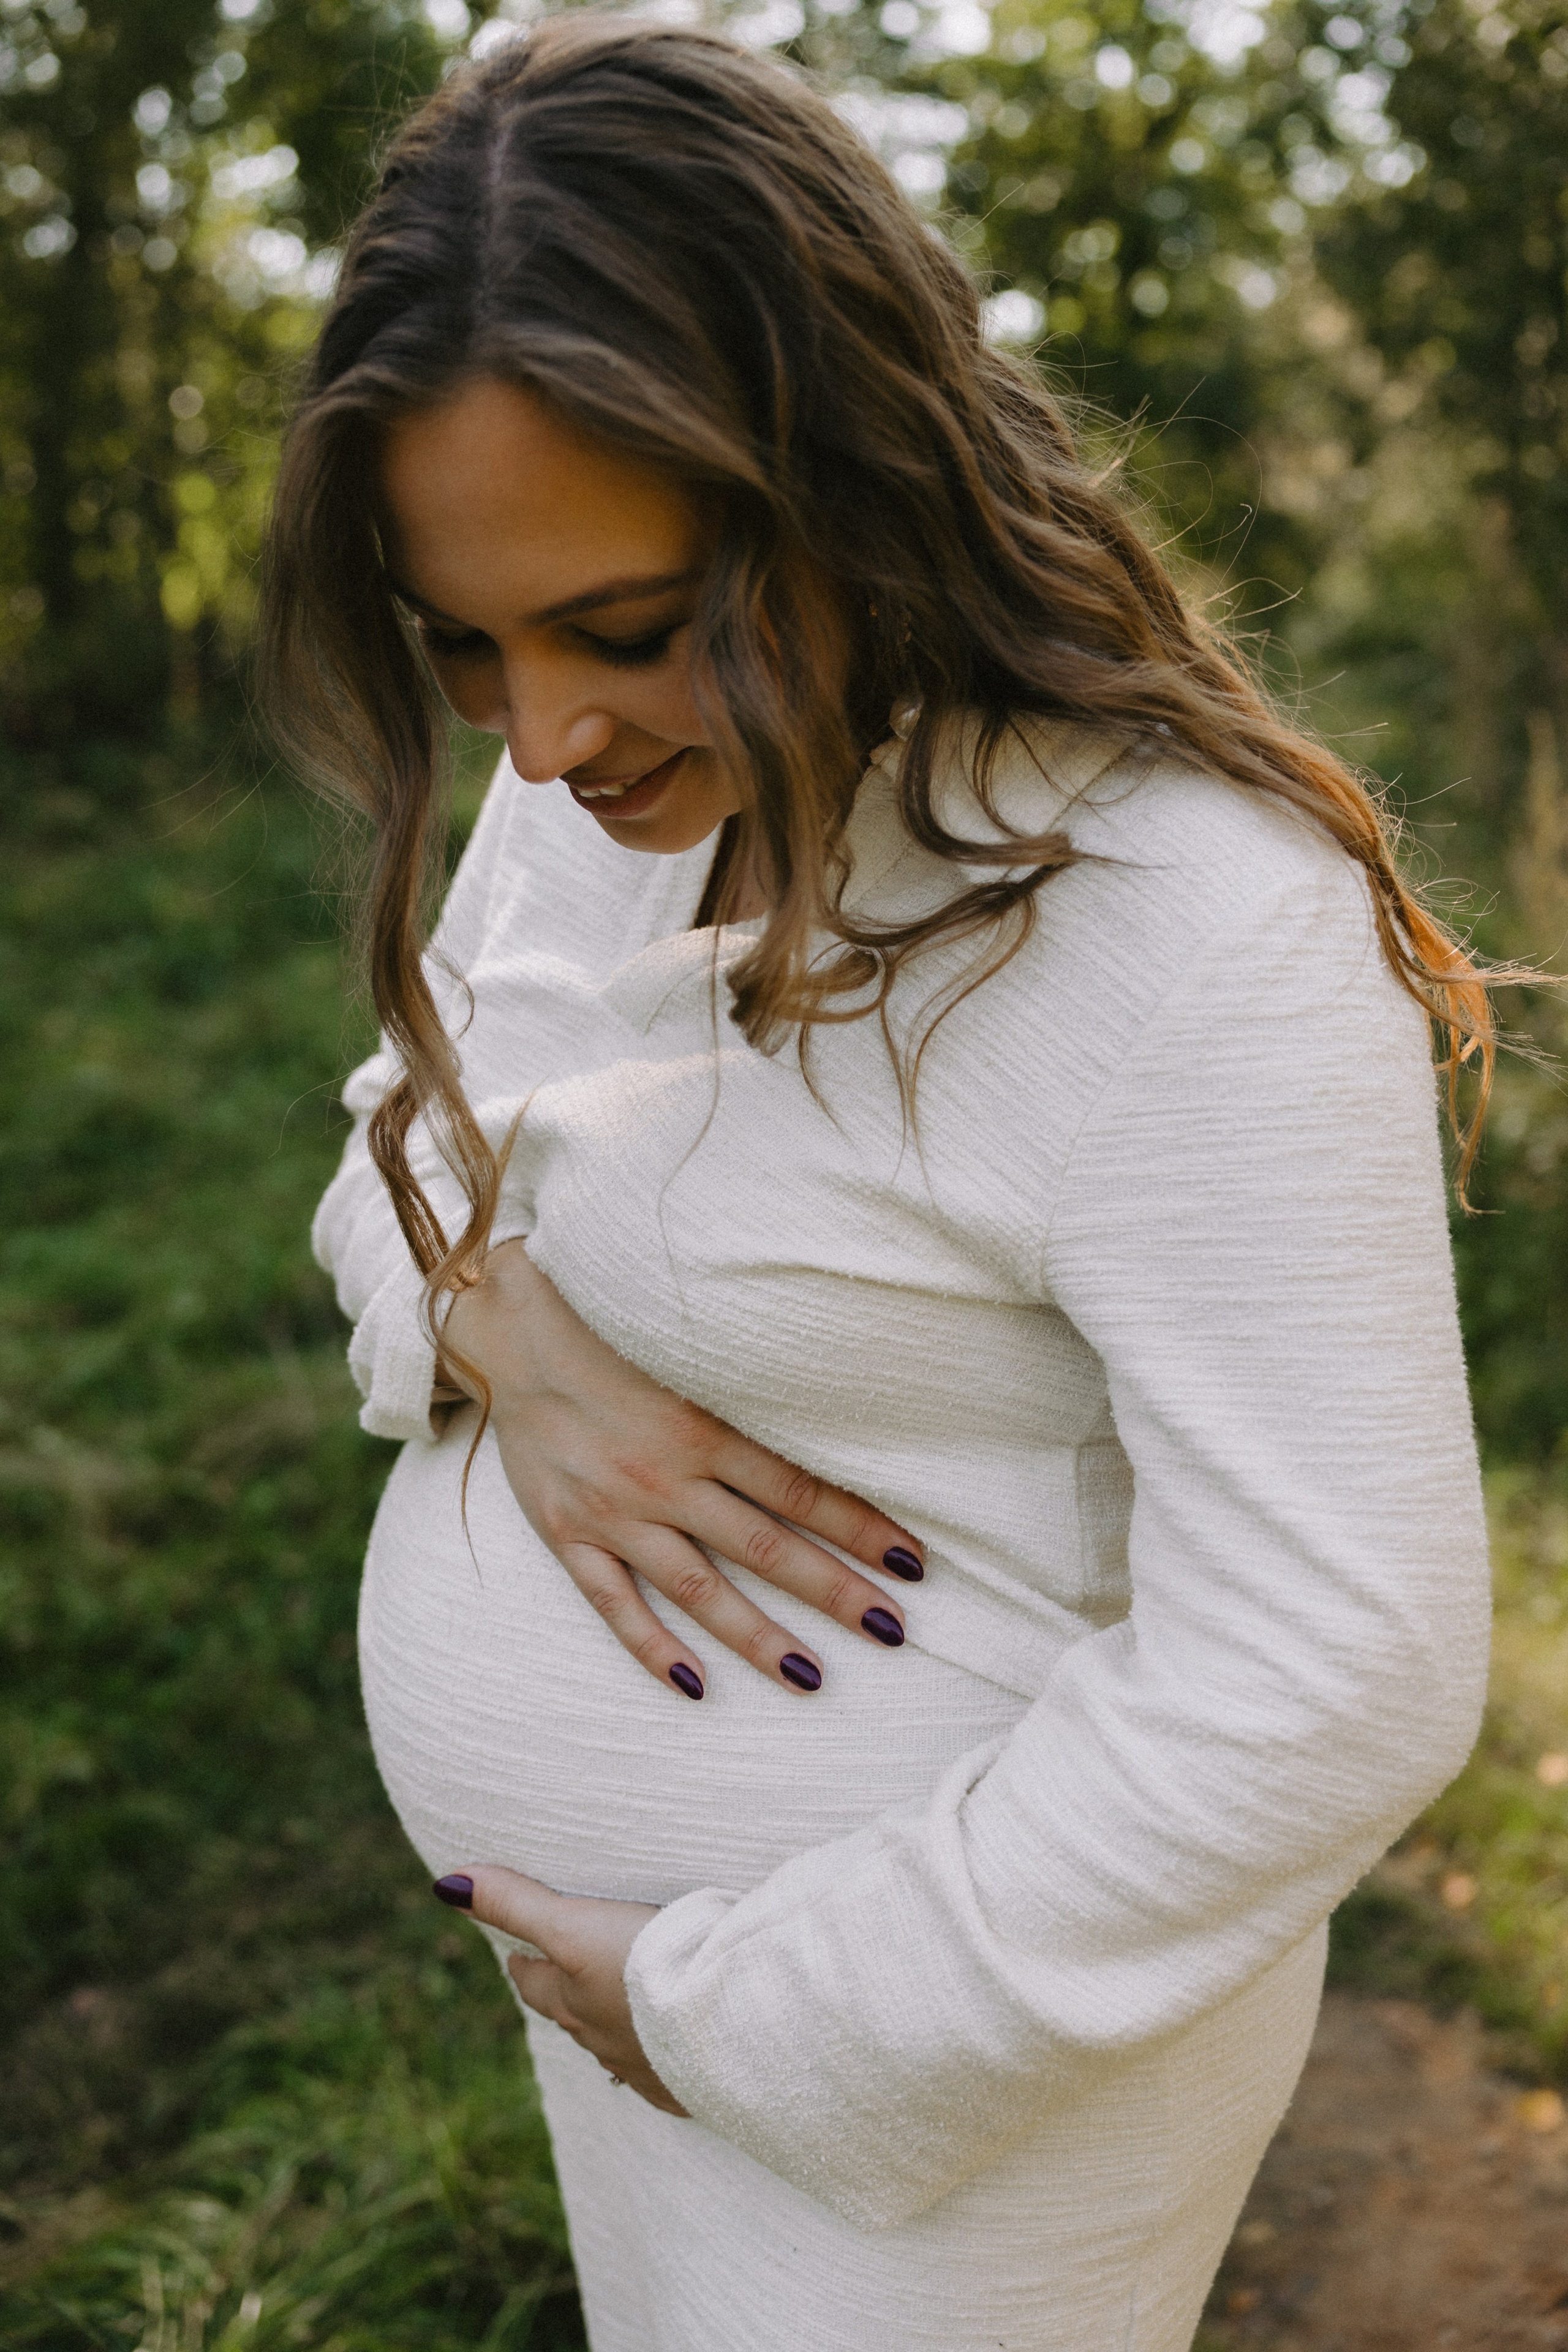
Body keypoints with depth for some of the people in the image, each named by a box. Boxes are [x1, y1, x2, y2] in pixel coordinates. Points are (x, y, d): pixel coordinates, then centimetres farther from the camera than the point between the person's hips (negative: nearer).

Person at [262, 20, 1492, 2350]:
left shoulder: (1200, 929, -28)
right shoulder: (603, 784, -4)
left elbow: (1331, 1678, -27)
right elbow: (410, 1138, 8)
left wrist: (736, 2009, -19)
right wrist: (494, 1324, -17)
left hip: (956, 2006, -7)